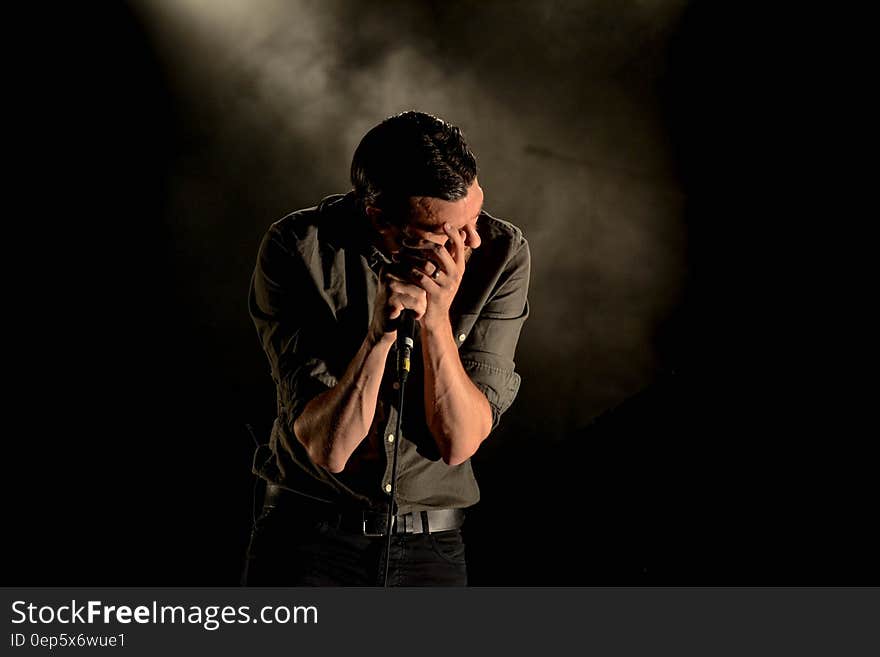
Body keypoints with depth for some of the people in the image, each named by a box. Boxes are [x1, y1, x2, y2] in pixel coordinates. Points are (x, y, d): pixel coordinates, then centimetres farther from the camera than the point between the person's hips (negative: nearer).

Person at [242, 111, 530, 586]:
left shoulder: (501, 252, -9)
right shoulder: (297, 248, -13)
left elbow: (459, 442, -11)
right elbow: (329, 446, -16)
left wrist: (436, 319, -24)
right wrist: (380, 331, -30)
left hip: (432, 547, 1)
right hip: (308, 533, -1)